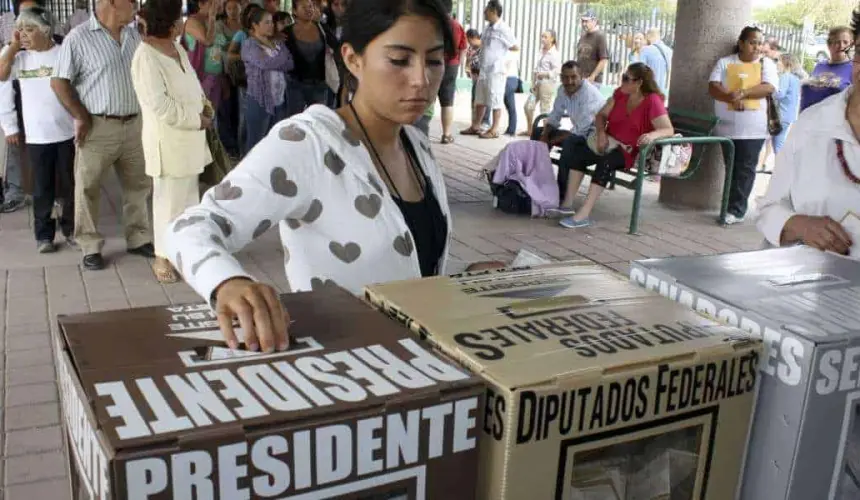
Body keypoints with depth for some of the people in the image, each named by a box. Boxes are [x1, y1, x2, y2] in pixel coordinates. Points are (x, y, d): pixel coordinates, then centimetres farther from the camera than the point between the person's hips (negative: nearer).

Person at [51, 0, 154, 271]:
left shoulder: (134, 35, 8)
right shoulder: (79, 38, -10)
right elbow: (59, 82, -8)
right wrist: (81, 117, -11)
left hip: (133, 124, 6)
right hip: (97, 127, -5)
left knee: (138, 185, 12)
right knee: (88, 188, 3)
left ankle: (138, 239, 25)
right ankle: (90, 247, 14)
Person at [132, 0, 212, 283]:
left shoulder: (178, 49, 9)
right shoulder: (146, 57, -18)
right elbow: (161, 106, -23)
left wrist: (203, 106, 3)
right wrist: (197, 119, -16)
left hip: (189, 138, 9)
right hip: (168, 140, -9)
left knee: (190, 196, 16)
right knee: (170, 199, 0)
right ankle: (162, 257, 13)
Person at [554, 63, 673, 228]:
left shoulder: (653, 101, -13)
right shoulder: (620, 93, 6)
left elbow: (669, 130, -21)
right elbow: (601, 115, 11)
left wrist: (653, 135, -42)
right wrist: (601, 132, -9)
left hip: (631, 151, -6)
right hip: (610, 143, 7)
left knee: (605, 162, -35)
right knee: (579, 149, -18)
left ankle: (584, 214, -38)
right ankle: (567, 204, -21)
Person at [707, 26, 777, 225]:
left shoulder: (766, 63, 6)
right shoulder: (725, 62, 7)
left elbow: (769, 88, -9)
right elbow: (713, 87, -4)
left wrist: (742, 93, -20)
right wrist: (732, 97, -21)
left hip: (753, 128, -1)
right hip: (728, 126, 2)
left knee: (745, 169, -3)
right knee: (731, 168, 7)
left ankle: (736, 210, -1)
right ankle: (735, 208, 15)